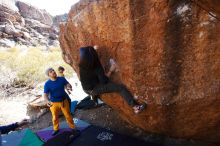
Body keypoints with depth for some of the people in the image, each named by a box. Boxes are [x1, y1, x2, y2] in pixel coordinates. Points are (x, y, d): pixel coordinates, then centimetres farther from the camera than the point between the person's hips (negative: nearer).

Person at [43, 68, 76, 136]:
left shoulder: (62, 79, -6)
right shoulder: (47, 84, -12)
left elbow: (68, 84, -1)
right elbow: (45, 94, -15)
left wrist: (69, 87, -27)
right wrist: (47, 101, -36)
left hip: (64, 101, 1)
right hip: (54, 103, -1)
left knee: (68, 115, 10)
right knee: (55, 117, 13)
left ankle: (73, 127, 30)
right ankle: (56, 129, 38)